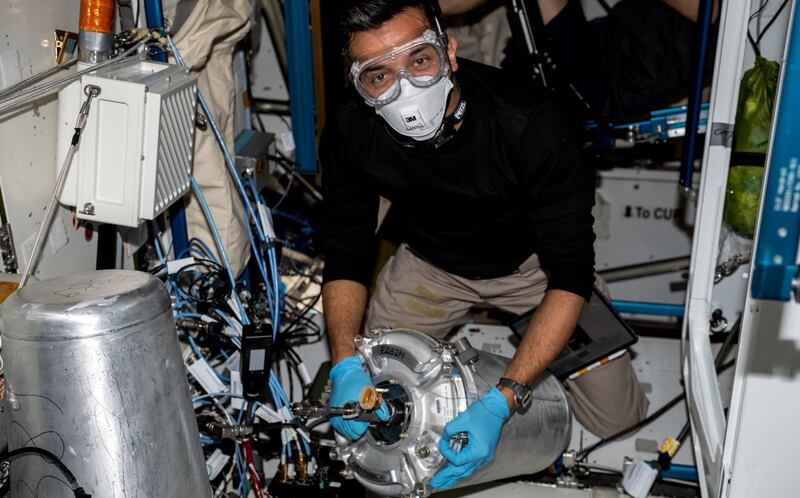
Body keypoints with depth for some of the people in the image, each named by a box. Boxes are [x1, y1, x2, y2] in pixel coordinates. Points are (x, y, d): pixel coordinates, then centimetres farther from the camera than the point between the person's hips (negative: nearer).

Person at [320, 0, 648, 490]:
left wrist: (501, 402, -40)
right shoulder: (350, 134, -24)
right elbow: (347, 258, -12)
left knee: (617, 417, -4)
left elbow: (572, 275, -30)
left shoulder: (531, 124, -35)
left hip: (532, 261, -2)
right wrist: (346, 365, -30)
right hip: (431, 263, 3)